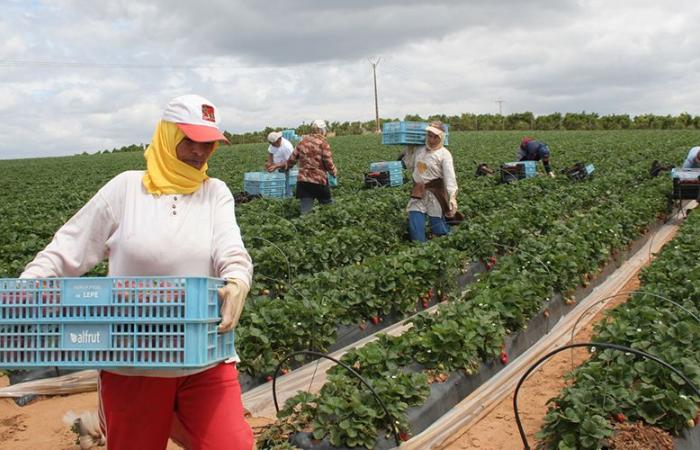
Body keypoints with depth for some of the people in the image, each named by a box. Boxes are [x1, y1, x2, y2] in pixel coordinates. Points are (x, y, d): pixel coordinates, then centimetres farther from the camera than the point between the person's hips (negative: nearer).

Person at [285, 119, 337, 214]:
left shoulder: (303, 141, 7)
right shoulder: (323, 143, -8)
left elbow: (292, 159, 14)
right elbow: (328, 163, -9)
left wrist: (286, 166, 33)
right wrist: (334, 172, 11)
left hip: (302, 180, 4)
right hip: (319, 181, -4)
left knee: (305, 210, 0)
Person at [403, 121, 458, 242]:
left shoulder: (444, 154, -8)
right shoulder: (419, 149, 8)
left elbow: (450, 177, -18)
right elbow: (409, 166, 23)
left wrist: (452, 197, -30)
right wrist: (409, 150, 12)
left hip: (435, 192, -4)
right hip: (418, 193, 4)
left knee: (438, 230, 0)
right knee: (415, 228, -5)